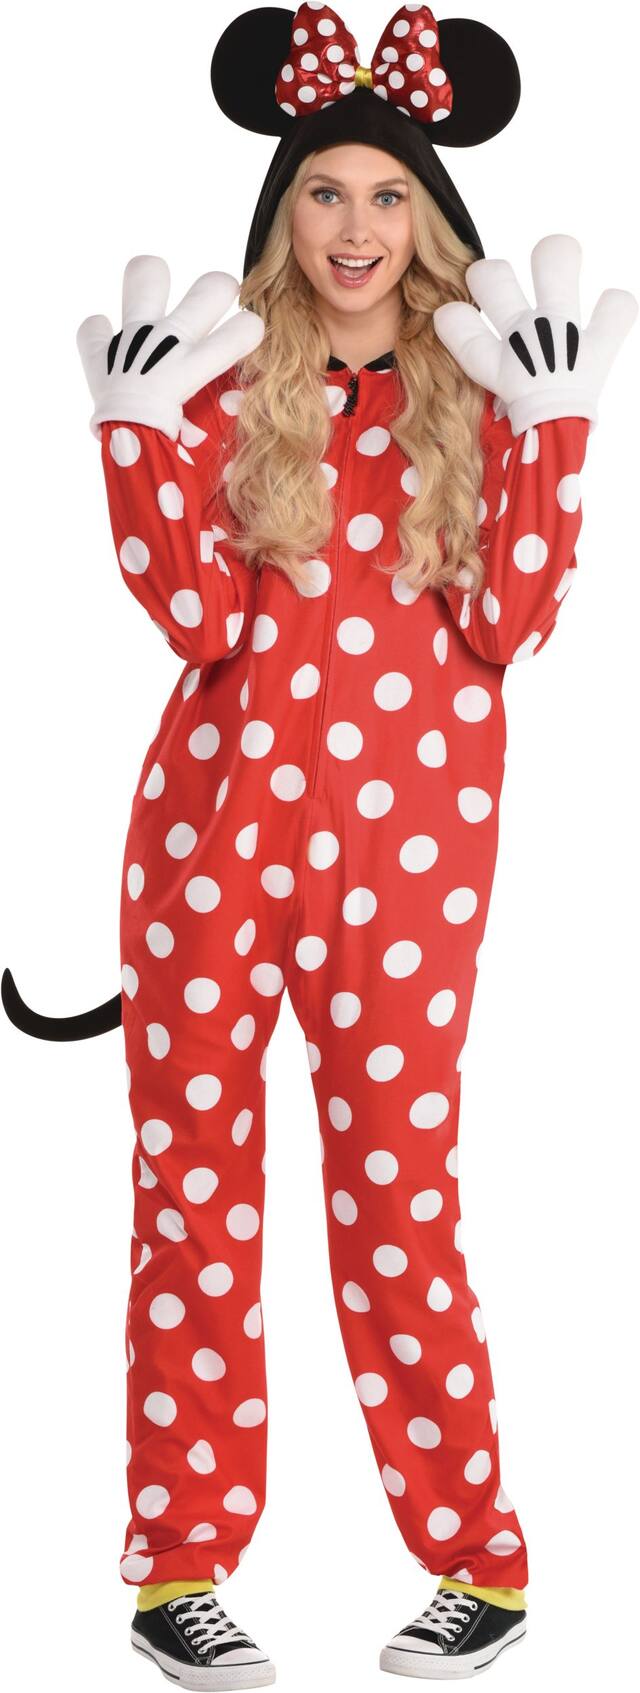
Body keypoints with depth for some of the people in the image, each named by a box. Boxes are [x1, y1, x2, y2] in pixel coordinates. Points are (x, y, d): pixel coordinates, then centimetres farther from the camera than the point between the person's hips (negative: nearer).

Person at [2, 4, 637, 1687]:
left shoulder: (479, 390, 6)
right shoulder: (227, 383, 6)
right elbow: (201, 619, -3)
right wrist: (139, 430, -10)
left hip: (409, 837, -1)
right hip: (218, 819, 1)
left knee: (398, 1183, 0)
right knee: (192, 1178, 2)